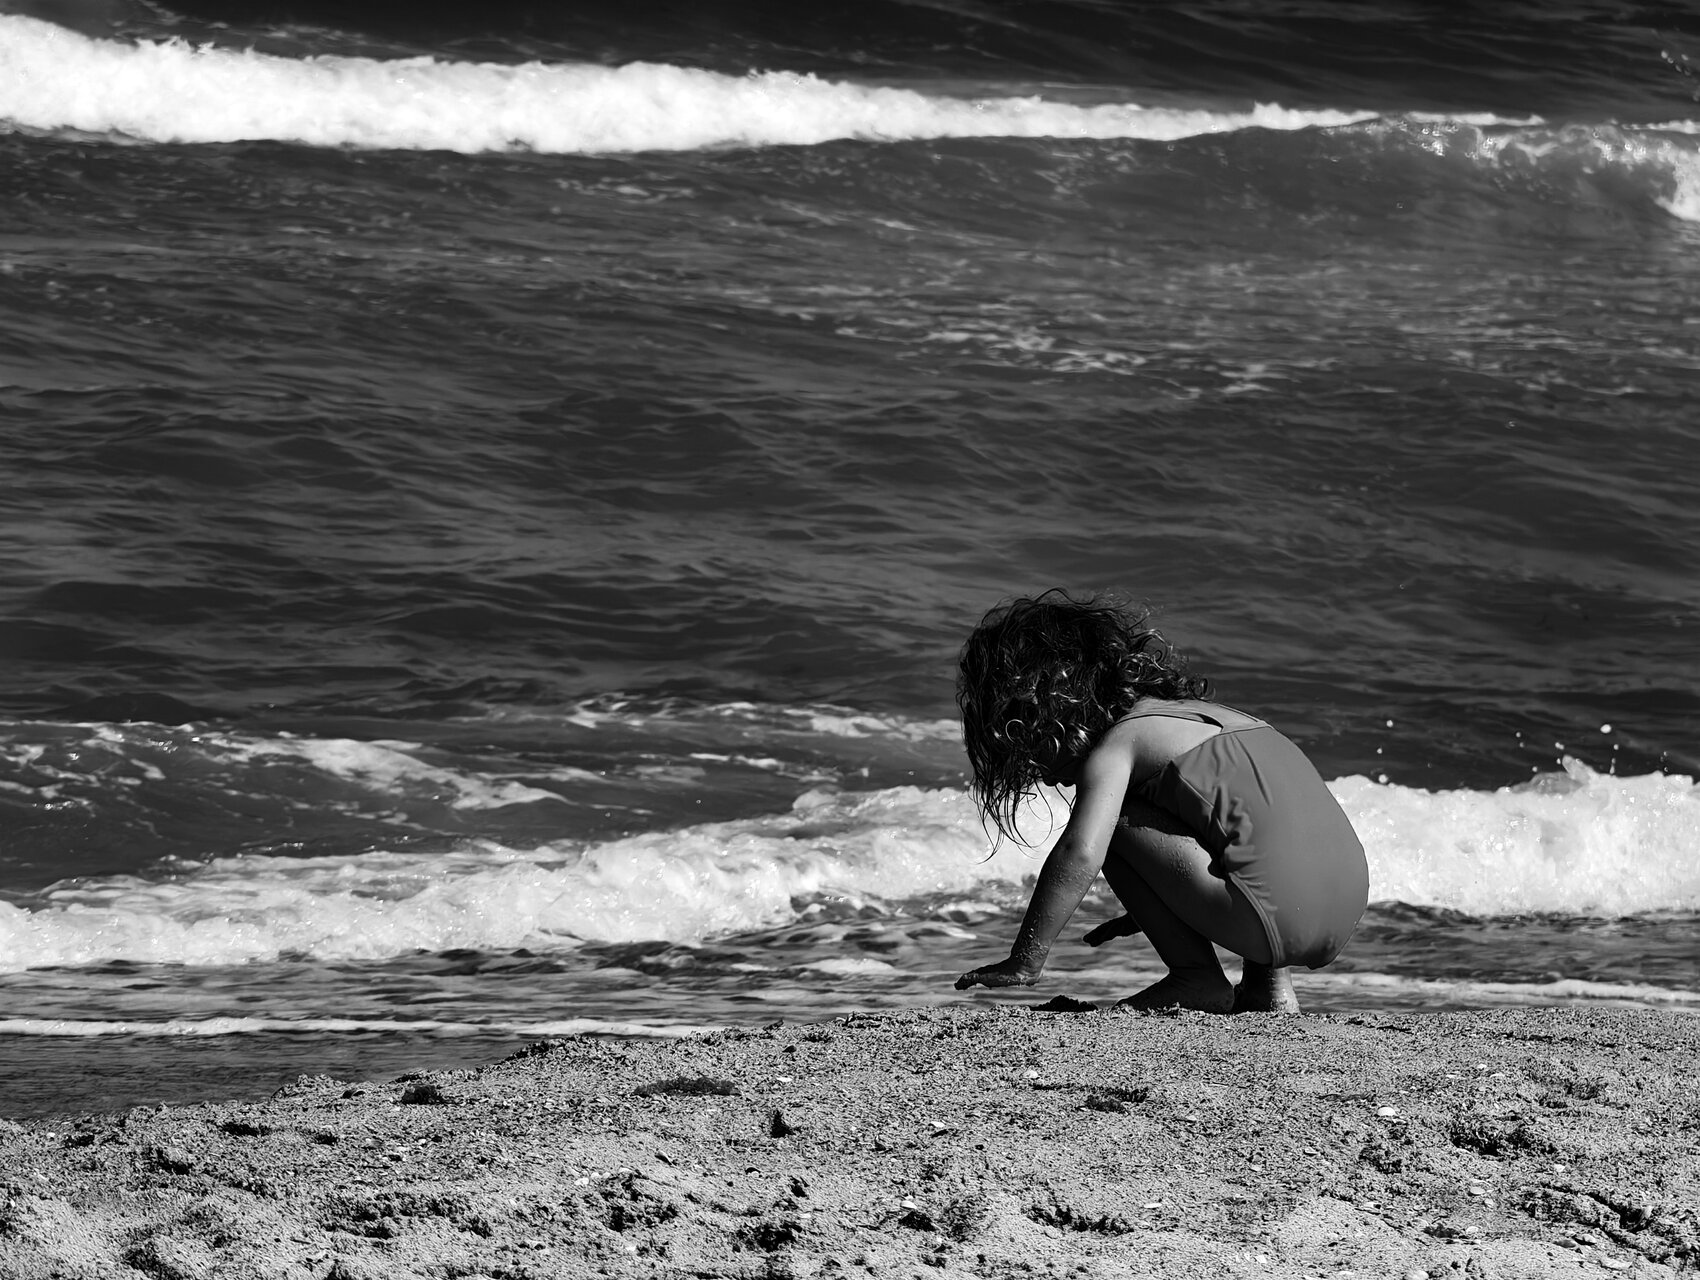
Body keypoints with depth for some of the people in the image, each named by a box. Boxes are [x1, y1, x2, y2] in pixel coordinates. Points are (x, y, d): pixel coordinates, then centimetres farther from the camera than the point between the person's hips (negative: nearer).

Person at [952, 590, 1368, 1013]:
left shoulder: (1116, 745, -1)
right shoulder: (1202, 712, 26)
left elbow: (1079, 857, -15)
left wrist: (1023, 962, -10)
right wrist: (1147, 914, 37)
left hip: (1279, 915, -9)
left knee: (1114, 821, 1)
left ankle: (1196, 978, 1)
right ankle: (1269, 982, 20)